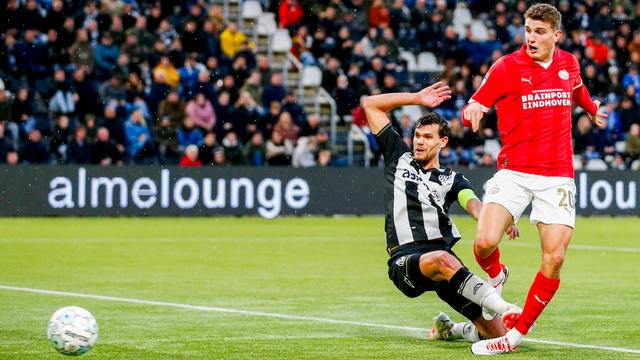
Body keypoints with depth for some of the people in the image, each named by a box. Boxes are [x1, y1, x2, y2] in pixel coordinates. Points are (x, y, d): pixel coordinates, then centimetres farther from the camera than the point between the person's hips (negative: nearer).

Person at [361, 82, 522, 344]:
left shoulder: (451, 179, 18)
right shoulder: (399, 158, 19)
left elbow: (472, 203, -5)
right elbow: (370, 104, 19)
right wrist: (417, 99, 13)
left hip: (444, 258, 3)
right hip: (404, 261, -3)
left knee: (496, 333, -8)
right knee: (442, 260, -42)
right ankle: (502, 307, -50)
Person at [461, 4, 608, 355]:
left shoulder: (569, 63, 8)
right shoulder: (506, 67, -4)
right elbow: (471, 110, -4)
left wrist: (591, 108, 49)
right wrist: (472, 110, -27)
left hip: (558, 177, 3)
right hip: (513, 172, -3)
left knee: (554, 258, -9)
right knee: (485, 242, -21)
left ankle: (517, 335, 5)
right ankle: (496, 276, 17)